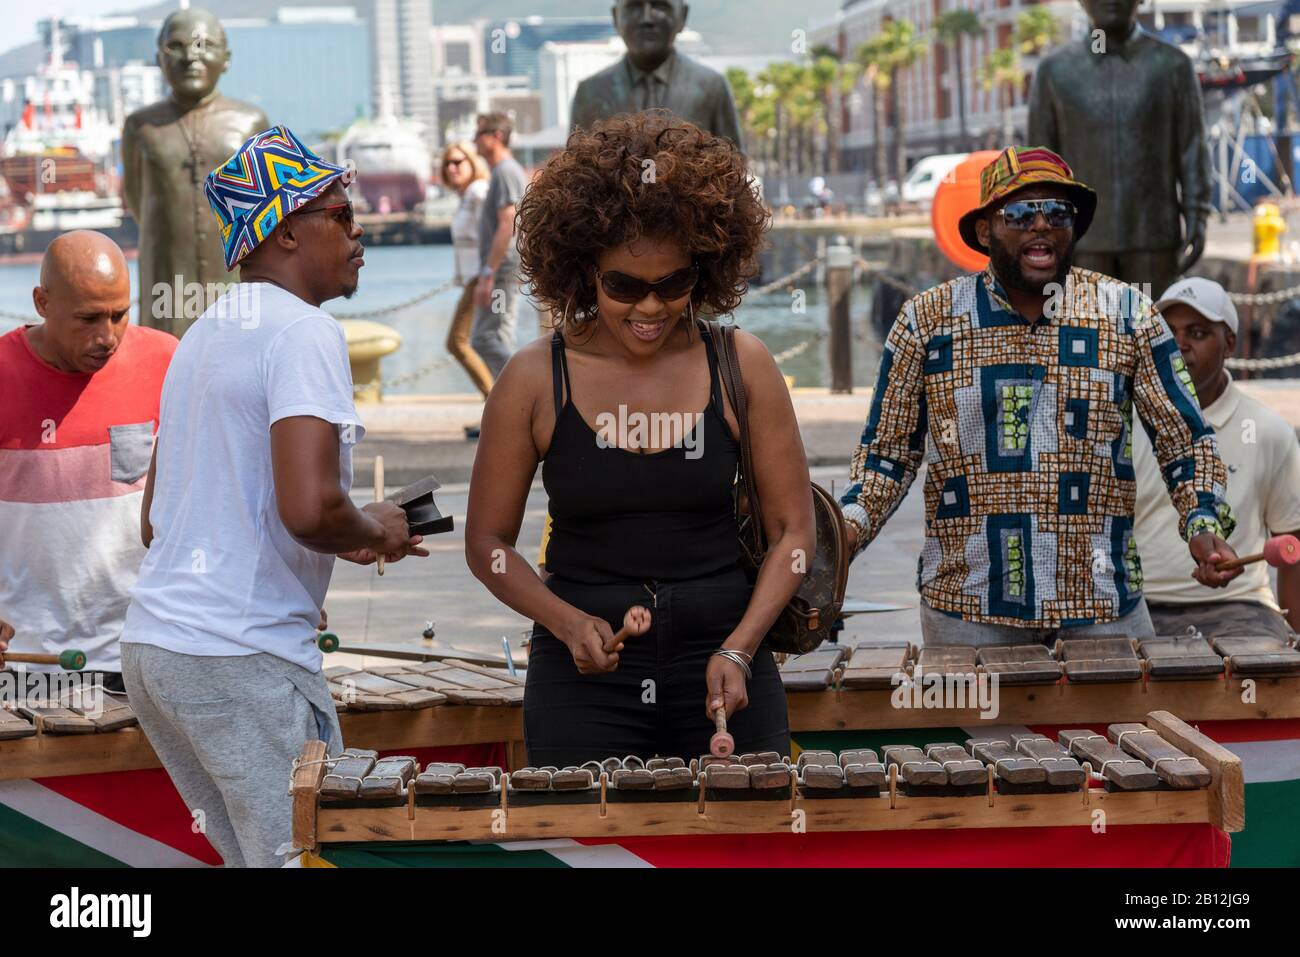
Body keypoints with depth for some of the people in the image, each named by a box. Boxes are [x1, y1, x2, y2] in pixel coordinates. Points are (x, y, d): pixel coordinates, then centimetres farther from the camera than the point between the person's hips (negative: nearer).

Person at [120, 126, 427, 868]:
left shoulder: (205, 333, 17)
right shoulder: (305, 332, -11)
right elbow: (310, 507, -26)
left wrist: (340, 541, 21)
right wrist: (372, 531, -4)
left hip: (153, 640, 9)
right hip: (243, 655, -9)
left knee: (255, 858, 17)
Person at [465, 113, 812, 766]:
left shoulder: (741, 367, -2)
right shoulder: (535, 381, -3)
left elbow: (792, 528, 1)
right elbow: (488, 541, 3)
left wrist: (739, 651, -12)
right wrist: (568, 623, -14)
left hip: (725, 669, 1)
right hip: (582, 681, -1)